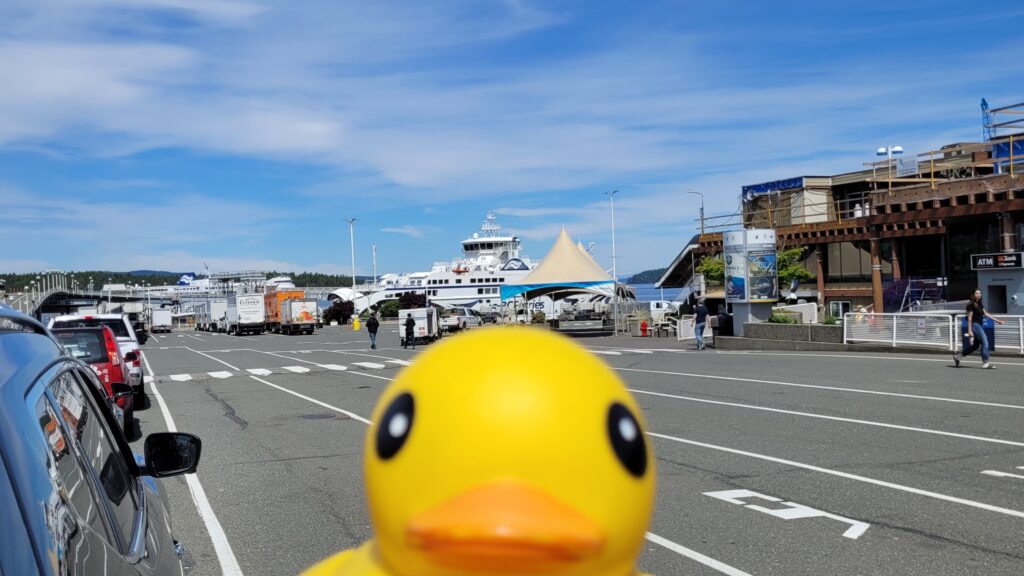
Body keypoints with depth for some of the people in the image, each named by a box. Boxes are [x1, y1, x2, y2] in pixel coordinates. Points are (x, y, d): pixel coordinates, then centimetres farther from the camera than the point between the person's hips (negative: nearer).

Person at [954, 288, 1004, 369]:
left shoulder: (979, 304, 15)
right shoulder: (971, 304, -11)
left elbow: (986, 314, 17)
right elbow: (969, 318, -14)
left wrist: (997, 320, 12)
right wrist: (969, 330, -17)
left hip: (980, 325, 9)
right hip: (974, 325, -9)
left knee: (976, 345, 12)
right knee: (985, 342, -16)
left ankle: (957, 356, 21)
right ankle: (985, 362, -15)